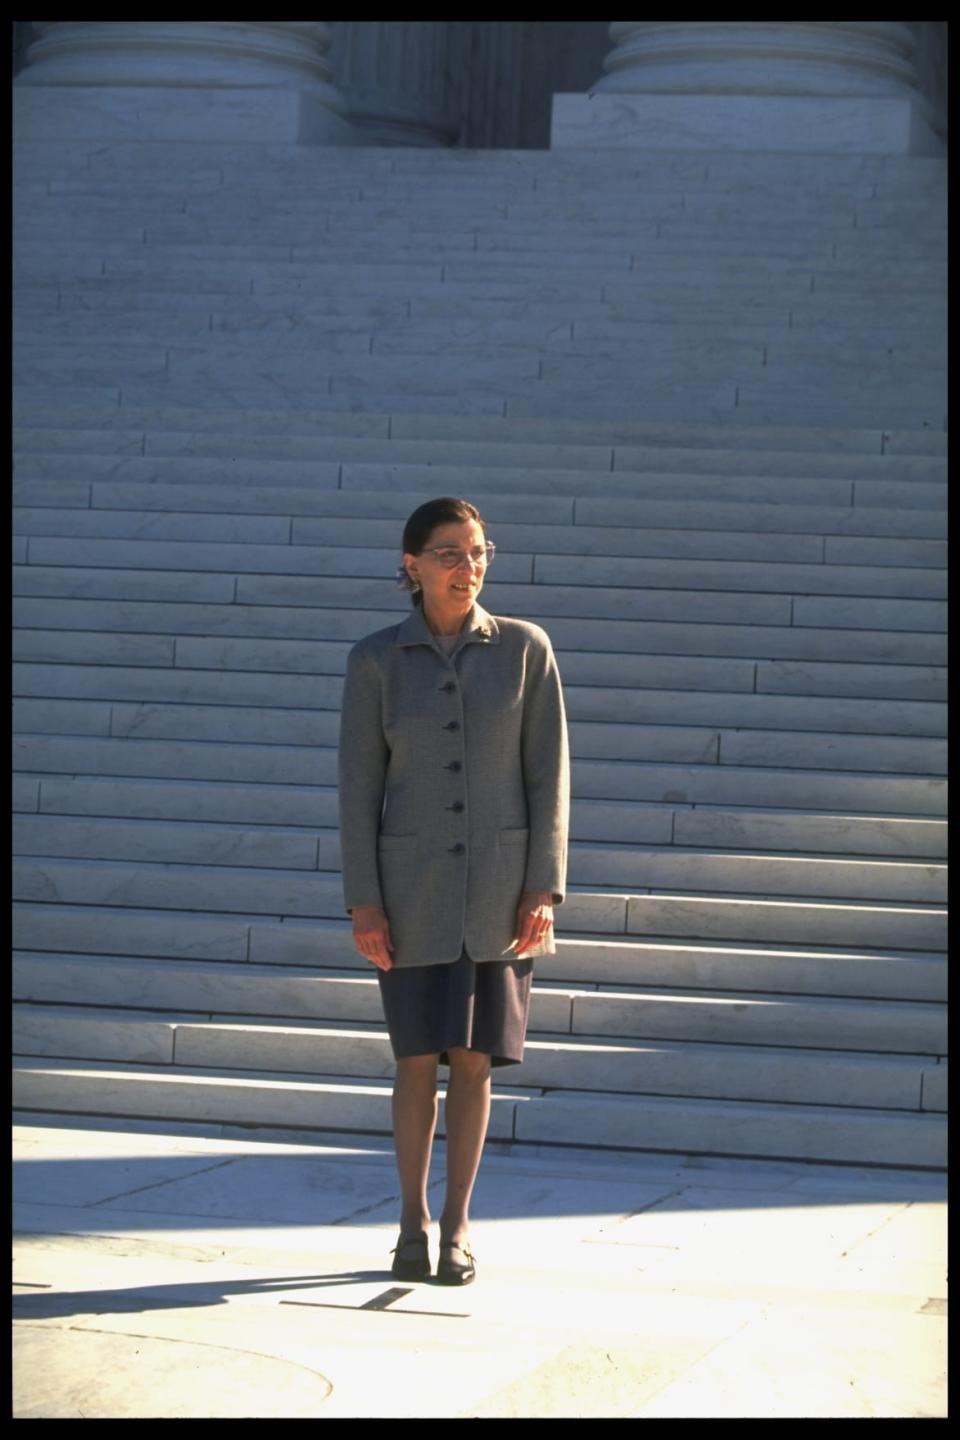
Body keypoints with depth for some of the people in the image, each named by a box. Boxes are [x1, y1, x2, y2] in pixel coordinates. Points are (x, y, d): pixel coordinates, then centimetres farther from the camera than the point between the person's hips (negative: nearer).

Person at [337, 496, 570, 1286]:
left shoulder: (525, 648, -2)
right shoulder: (375, 659, -3)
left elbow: (548, 774, -2)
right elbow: (359, 783, -2)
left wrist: (544, 889, -8)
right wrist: (363, 901, -8)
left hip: (499, 881, 0)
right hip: (413, 881, 0)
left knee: (474, 1057, 2)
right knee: (419, 1058, 1)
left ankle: (457, 1224, 13)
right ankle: (413, 1219, 16)